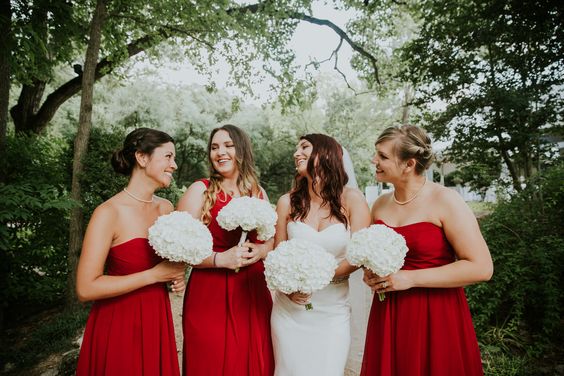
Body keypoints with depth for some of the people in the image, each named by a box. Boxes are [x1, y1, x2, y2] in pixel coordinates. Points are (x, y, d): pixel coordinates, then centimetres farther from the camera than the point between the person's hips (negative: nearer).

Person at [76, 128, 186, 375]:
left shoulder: (166, 208, 1)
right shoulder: (109, 213, -18)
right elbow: (85, 289, -20)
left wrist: (176, 273, -3)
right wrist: (154, 275, -19)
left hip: (157, 320, 6)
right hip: (118, 324, -6)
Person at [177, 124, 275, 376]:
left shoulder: (258, 193, 8)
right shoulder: (200, 190, -4)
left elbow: (272, 241, 14)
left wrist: (260, 251, -6)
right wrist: (220, 259, -21)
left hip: (253, 293, 4)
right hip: (210, 295, -4)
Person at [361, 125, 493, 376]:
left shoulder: (445, 201, -13)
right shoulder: (380, 204, 4)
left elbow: (481, 267, -17)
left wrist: (410, 278, -19)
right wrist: (370, 273, -2)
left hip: (436, 317, -5)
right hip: (387, 315, 5)